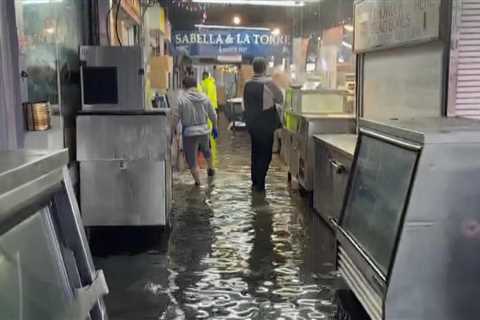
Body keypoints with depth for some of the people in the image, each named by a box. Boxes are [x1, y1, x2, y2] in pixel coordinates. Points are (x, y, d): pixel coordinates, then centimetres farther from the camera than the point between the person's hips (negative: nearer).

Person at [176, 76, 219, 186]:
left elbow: (176, 117, -11)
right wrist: (215, 127, 23)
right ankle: (211, 169, 48)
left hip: (189, 133, -5)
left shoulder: (181, 99, -11)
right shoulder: (204, 97, 2)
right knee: (206, 150, 32)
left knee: (192, 160, 6)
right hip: (204, 131, 5)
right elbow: (213, 115, 10)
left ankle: (198, 182, 7)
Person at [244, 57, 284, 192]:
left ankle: (255, 182, 24)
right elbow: (280, 99, -2)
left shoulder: (247, 84, 2)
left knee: (255, 153, 17)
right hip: (265, 125, -6)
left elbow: (245, 103, 10)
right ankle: (259, 184, 4)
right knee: (265, 154, 3)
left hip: (252, 123, 6)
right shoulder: (268, 82, -14)